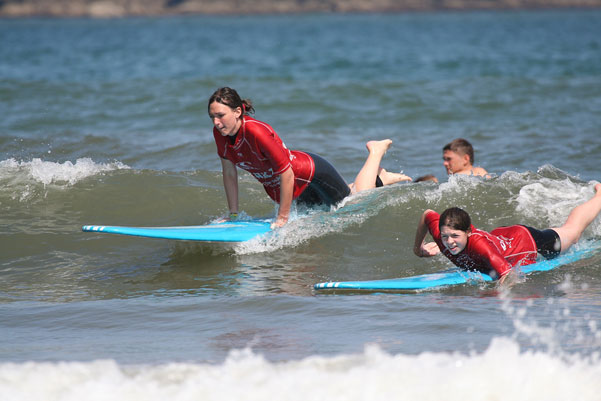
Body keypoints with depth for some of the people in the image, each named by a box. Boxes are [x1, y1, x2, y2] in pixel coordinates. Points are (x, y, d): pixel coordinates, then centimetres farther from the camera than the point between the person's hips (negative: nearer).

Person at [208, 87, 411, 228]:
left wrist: (282, 218, -27)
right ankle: (381, 178, 46)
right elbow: (229, 173, -3)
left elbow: (287, 174, -33)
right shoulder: (220, 133, -17)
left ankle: (376, 152, 30)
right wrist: (233, 214, -1)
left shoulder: (257, 132, -38)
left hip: (310, 172, -7)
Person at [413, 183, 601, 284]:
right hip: (500, 235, 4)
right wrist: (418, 247, -1)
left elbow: (507, 273, -56)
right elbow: (427, 214, -10)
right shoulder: (441, 236, -31)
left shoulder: (479, 243, -48)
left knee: (572, 231, 24)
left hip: (526, 241, -4)